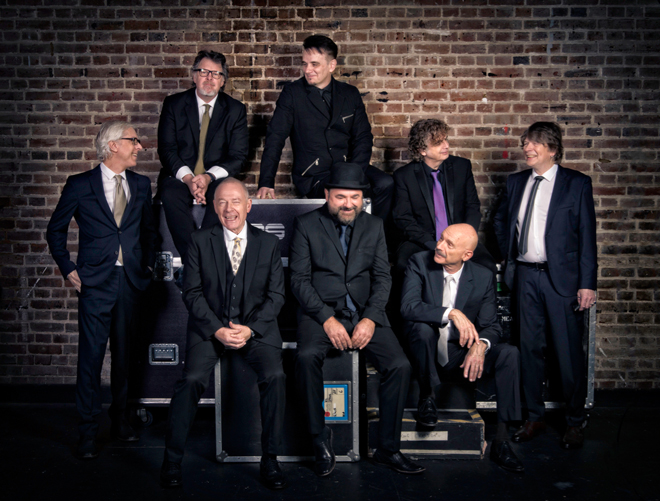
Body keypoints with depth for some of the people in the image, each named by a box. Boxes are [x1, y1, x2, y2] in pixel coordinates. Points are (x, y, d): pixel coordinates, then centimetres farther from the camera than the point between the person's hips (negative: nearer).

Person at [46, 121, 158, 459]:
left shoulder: (141, 185, 10)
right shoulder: (80, 185, -1)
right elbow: (56, 230, 7)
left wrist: (148, 265, 11)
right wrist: (67, 269, 0)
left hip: (131, 282, 4)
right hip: (96, 282, -3)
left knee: (124, 355, 11)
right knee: (90, 356, -2)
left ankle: (120, 420, 26)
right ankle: (87, 432, 9)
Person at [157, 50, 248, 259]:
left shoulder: (235, 110, 6)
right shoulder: (174, 104, 6)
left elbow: (238, 156, 0)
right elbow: (166, 149, -1)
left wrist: (209, 176, -18)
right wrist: (187, 177, -19)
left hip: (216, 179, 0)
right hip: (180, 176, 0)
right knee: (171, 194, -33)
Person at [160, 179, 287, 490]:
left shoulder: (269, 243, 7)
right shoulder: (200, 242, 5)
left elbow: (275, 295, 4)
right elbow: (192, 292, 1)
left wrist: (250, 329, -11)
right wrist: (218, 329, -13)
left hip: (256, 327, 1)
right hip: (210, 327, 0)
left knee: (275, 376, -24)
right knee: (191, 379, -24)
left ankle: (270, 460, -8)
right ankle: (172, 460, -6)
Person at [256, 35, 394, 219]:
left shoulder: (350, 94, 10)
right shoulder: (292, 93, 1)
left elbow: (363, 137, 9)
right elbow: (275, 138, -2)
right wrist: (266, 183, -13)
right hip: (312, 176, -4)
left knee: (385, 183, -24)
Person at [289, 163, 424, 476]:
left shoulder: (374, 226, 14)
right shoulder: (306, 225, 5)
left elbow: (382, 277, 8)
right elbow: (300, 279, -2)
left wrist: (370, 318, -9)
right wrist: (327, 319, -15)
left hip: (365, 313, 3)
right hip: (321, 311, -2)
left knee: (400, 365, -19)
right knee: (307, 358, -32)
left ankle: (388, 449, -2)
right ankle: (321, 441, -12)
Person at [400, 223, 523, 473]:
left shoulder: (483, 277, -2)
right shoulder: (419, 263, -8)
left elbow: (491, 325, -3)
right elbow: (408, 307, -23)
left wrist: (480, 345, -26)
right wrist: (451, 313, -34)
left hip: (459, 353, 2)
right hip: (427, 350, -2)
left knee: (509, 353, -21)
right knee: (423, 327, -34)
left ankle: (501, 441, -15)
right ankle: (427, 397, -8)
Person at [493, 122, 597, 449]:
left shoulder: (577, 183, -1)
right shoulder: (516, 182, 11)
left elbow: (587, 235, -4)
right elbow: (500, 220, 26)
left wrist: (587, 283, -9)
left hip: (562, 276, -4)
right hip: (525, 276, 4)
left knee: (569, 351, 1)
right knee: (529, 348, 10)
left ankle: (575, 422, 17)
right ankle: (535, 417, 23)